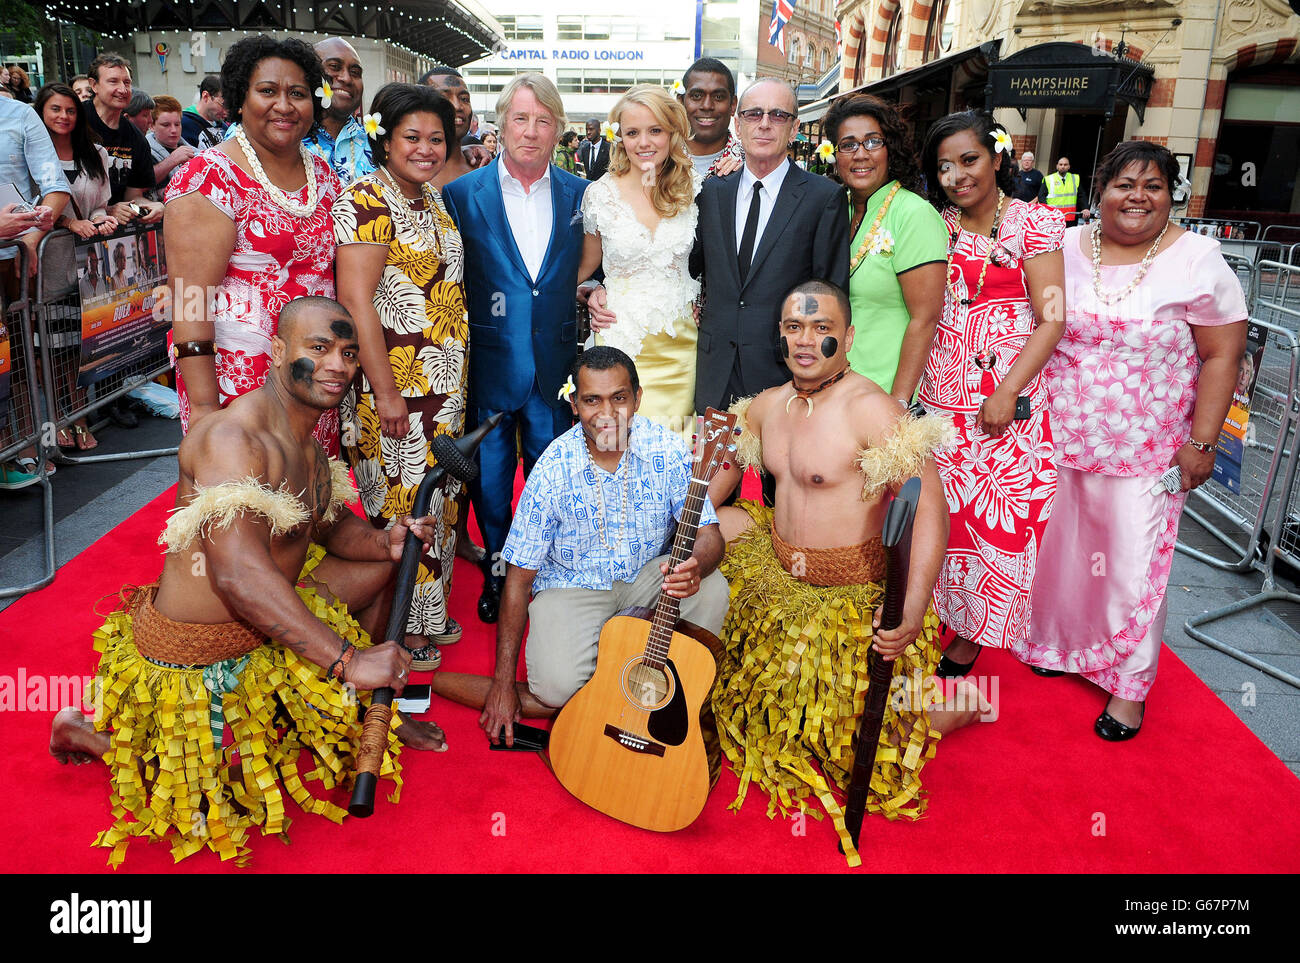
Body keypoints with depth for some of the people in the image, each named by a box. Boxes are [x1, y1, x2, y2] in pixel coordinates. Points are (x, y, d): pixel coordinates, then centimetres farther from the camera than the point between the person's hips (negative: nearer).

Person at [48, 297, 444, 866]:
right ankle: (88, 733, 14)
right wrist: (347, 659, -38)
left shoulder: (304, 439, 3)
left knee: (383, 563, 10)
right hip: (200, 654, -9)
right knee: (241, 796, -5)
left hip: (274, 612, 9)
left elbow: (332, 525, 13)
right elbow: (239, 574, -37)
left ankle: (370, 709, 25)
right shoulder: (232, 439, -28)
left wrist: (383, 541, -10)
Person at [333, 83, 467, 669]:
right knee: (400, 502, 1)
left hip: (445, 381, 8)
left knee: (435, 496, 16)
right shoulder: (366, 200, -13)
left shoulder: (434, 199, 13)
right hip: (396, 381, -8)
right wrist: (385, 392, -22)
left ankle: (428, 613, 31)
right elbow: (355, 299, -20)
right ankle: (397, 632, 17)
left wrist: (457, 375, 15)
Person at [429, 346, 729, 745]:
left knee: (712, 590, -26)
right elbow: (519, 576, -13)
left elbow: (709, 534, -12)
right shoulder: (554, 469, -18)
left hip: (646, 575, 3)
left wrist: (695, 566, -40)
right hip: (572, 585, -3)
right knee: (559, 686, -30)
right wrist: (503, 683, -13)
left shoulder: (667, 450, -14)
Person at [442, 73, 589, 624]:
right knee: (490, 478, 12)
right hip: (489, 366, -1)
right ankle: (496, 573, 33)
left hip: (555, 366, 1)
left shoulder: (579, 195, 3)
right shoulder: (462, 194, -3)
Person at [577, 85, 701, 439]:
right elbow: (587, 264, 10)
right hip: (622, 340, -2)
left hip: (681, 341, 2)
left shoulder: (695, 188, 2)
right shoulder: (600, 194, -3)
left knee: (674, 437, 7)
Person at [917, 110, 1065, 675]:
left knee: (998, 519, 0)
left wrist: (1007, 394, -16)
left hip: (1007, 402, -3)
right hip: (940, 396, 4)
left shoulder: (1033, 222, -3)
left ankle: (968, 642, 15)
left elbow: (1051, 320, -7)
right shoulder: (939, 225, 10)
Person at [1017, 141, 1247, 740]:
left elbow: (1222, 355, -5)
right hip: (1058, 438, 3)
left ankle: (1128, 684, 22)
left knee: (1134, 564, 4)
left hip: (1146, 451, -3)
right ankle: (1054, 641, 39)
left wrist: (1200, 443, -10)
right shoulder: (1065, 249, 1)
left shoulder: (1196, 259, -7)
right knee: (1058, 546, 14)